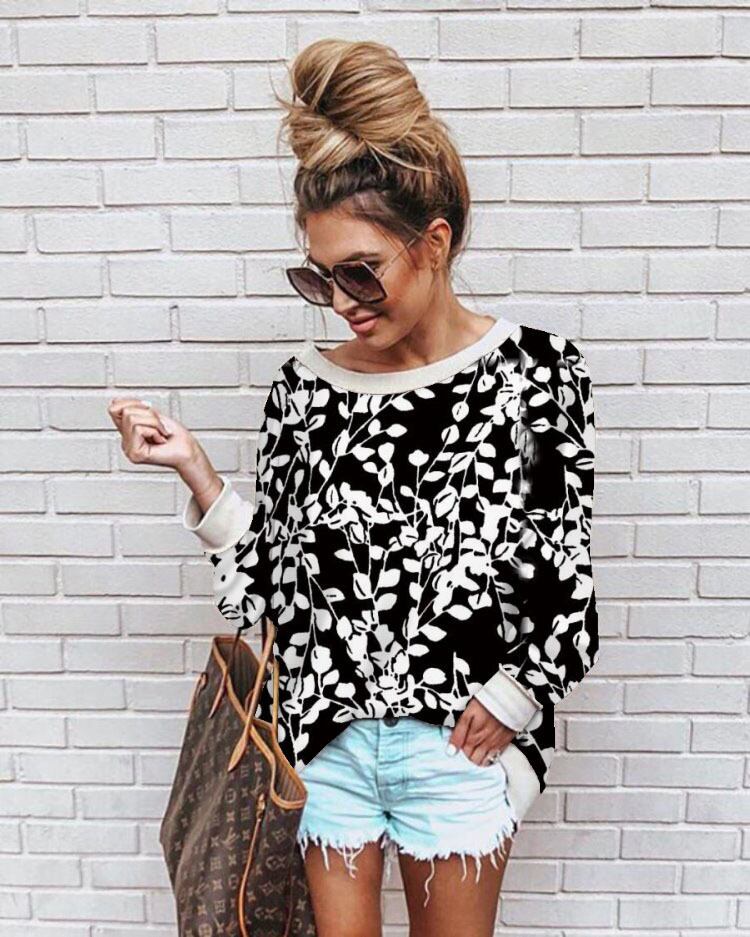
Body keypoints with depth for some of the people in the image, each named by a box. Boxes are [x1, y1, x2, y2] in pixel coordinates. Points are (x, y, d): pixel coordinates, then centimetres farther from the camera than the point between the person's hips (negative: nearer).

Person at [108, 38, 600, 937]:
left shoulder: (534, 368, -8)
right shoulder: (308, 381, 0)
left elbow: (562, 566, -5)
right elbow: (268, 570, 2)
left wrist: (508, 699, -5)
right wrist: (195, 471, -8)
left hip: (458, 739, -1)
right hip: (323, 733, 2)